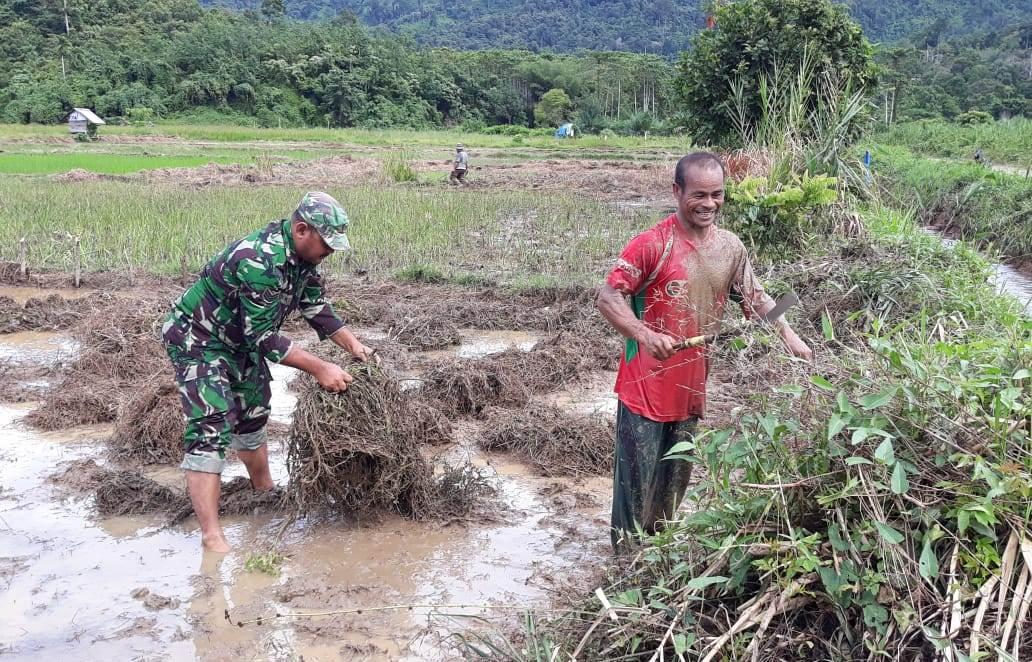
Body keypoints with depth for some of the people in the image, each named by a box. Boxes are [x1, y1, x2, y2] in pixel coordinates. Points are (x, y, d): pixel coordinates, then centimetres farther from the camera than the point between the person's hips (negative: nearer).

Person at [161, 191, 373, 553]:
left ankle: (264, 491, 44)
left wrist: (353, 344, -6)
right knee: (211, 430, -17)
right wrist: (319, 368, -30)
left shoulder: (302, 254, -7)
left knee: (253, 415, 23)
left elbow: (316, 307, 5)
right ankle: (212, 537, -19)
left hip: (240, 341, 10)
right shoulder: (260, 261, -35)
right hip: (198, 338, -9)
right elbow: (263, 337, -32)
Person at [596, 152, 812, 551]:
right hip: (646, 384, -6)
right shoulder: (652, 244, -16)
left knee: (675, 478, 18)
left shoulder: (731, 247, 4)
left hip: (691, 386, 6)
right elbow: (608, 297, -17)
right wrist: (645, 335, -32)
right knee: (638, 478, 2)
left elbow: (755, 297, 15)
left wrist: (788, 335, 2)